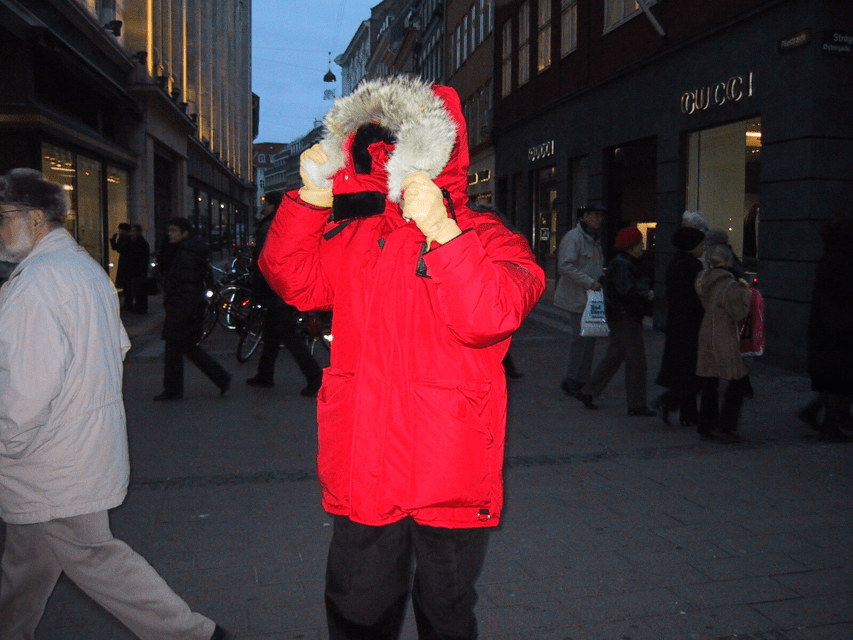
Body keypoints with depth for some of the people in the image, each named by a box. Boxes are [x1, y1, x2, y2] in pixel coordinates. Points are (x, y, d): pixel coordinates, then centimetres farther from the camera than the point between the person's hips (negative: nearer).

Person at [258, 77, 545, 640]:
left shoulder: (489, 239, -7)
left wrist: (441, 230, -31)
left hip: (448, 481, -3)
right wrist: (312, 198, -3)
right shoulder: (355, 237, 9)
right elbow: (293, 280, 6)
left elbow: (490, 317, -24)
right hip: (363, 473, 4)